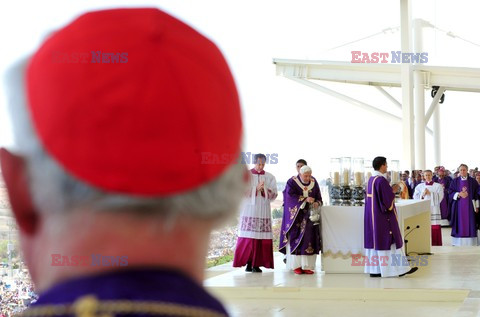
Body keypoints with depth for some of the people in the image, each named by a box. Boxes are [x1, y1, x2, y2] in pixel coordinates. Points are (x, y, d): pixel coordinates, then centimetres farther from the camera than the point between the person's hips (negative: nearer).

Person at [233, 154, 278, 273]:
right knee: (248, 237, -7)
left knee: (262, 238, -5)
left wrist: (264, 190, -12)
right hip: (249, 210, -2)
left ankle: (257, 264, -2)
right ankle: (248, 263, -2)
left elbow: (274, 195, 6)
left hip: (264, 211, 2)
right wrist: (256, 188, -13)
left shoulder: (270, 177, 11)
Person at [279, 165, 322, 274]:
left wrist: (317, 203, -14)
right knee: (296, 238, -8)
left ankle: (307, 266, -5)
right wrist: (305, 199, -23)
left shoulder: (314, 182, 8)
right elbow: (291, 196, -14)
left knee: (309, 238, -6)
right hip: (296, 215, -3)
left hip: (309, 215, 3)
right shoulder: (292, 182, -3)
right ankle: (296, 265, -4)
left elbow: (318, 197, 8)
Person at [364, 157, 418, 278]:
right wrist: (393, 191, -3)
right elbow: (388, 199, -20)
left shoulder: (371, 179, 10)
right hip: (383, 216, -9)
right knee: (389, 240, -2)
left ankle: (374, 270, 10)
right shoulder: (381, 180, -18)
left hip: (372, 216, 9)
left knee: (375, 240, 9)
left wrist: (390, 190, 13)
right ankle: (400, 268, 5)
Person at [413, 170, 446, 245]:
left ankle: (435, 244, -1)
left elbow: (440, 197, -5)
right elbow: (415, 197, 6)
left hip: (434, 210, -1)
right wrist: (422, 194, -11)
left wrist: (430, 193, -13)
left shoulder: (438, 186, 8)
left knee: (435, 229, -6)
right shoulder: (419, 186, 14)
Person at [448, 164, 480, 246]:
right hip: (458, 206, 0)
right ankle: (458, 242, 2)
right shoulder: (454, 181, 5)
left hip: (469, 206, 0)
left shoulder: (473, 181, 4)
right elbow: (451, 193, 3)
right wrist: (458, 194, -16)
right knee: (459, 223, -2)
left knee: (469, 224, -2)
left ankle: (470, 242, 1)